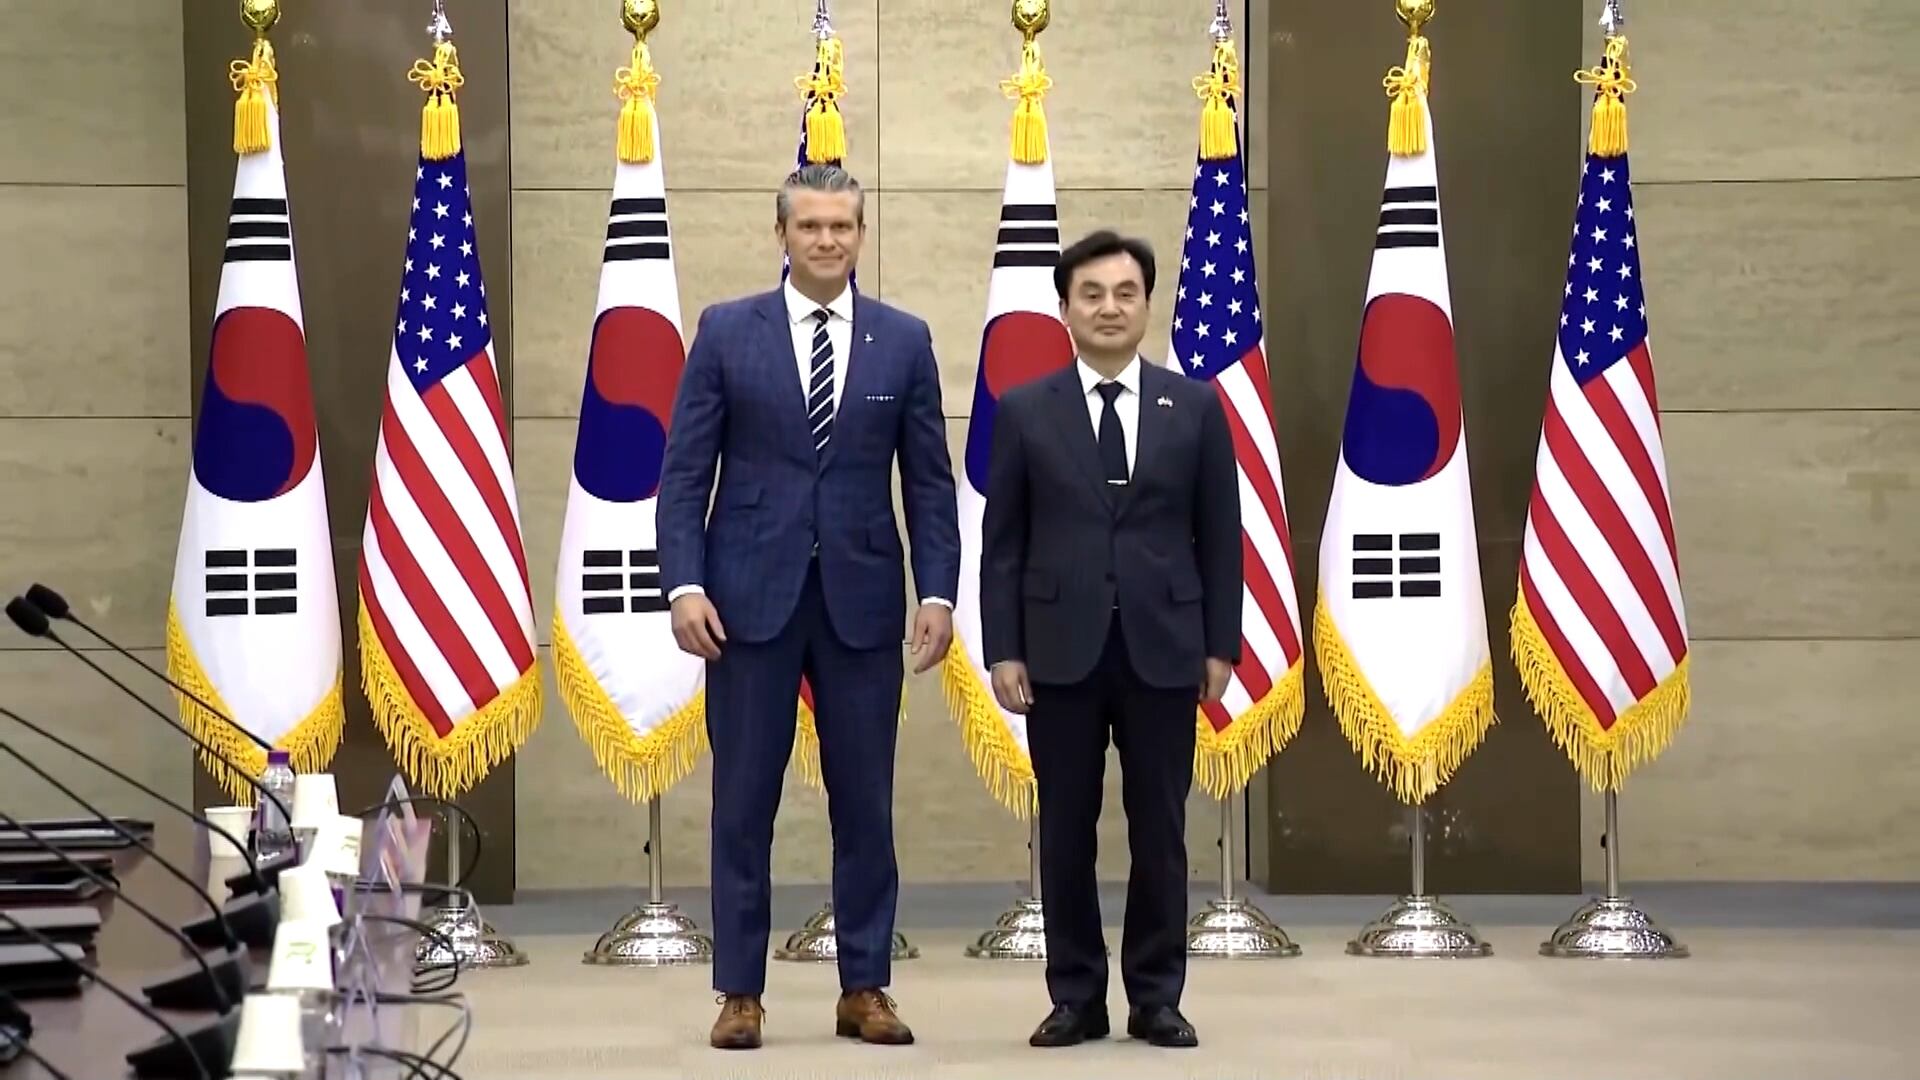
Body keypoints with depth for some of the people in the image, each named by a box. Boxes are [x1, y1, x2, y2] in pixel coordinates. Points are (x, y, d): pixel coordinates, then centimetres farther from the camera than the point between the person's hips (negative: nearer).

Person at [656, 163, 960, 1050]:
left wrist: (938, 593, -3)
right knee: (743, 801, 2)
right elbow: (685, 472, -1)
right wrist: (685, 585, -11)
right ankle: (740, 992, 10)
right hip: (751, 594, -1)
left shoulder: (904, 339, 5)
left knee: (864, 802, 5)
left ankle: (864, 988, 14)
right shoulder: (726, 331, 1)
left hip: (862, 597, 1)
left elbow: (929, 481, 6)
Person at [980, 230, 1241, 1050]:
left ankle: (1156, 999, 13)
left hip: (1162, 647, 0)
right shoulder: (1024, 411, 3)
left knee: (1159, 829, 4)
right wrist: (1002, 650, -4)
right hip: (1061, 649, 0)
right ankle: (1076, 998, 12)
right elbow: (1002, 543, 2)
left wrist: (1221, 645, 1)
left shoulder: (1195, 406, 5)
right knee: (1066, 830, 4)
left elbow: (1219, 536, 6)